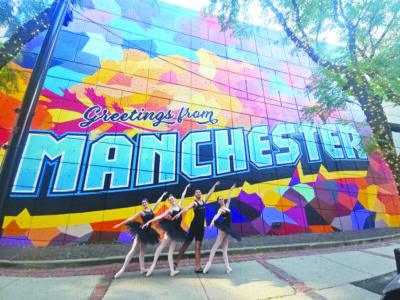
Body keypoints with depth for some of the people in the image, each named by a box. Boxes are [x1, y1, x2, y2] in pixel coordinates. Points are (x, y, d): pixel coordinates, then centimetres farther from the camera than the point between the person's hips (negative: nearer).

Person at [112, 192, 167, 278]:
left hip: (147, 232, 6)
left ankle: (142, 269, 11)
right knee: (133, 249, -9)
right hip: (141, 231, -6)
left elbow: (157, 202, 21)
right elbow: (131, 219, -4)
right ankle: (123, 269, -7)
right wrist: (120, 224, -5)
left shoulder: (151, 210, 10)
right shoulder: (142, 212, -5)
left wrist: (163, 195, 31)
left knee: (142, 250, 10)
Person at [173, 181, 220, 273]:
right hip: (194, 225, -6)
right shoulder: (194, 203, -8)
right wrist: (179, 214, -43)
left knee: (198, 246, 7)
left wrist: (214, 185, 35)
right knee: (187, 243, -4)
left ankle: (198, 267, 10)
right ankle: (177, 261, 4)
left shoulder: (203, 201, 11)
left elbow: (210, 192, 25)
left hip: (201, 226, 6)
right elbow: (187, 208, -27)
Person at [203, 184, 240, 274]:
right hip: (223, 228, -8)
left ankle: (227, 267, 9)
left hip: (227, 229, 8)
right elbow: (216, 215, -31)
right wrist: (212, 221, -50)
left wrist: (231, 190, 33)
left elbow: (229, 198, 25)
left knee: (225, 248, 7)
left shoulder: (226, 206, 12)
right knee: (216, 245, -11)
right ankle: (209, 263, -12)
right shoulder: (221, 209, -11)